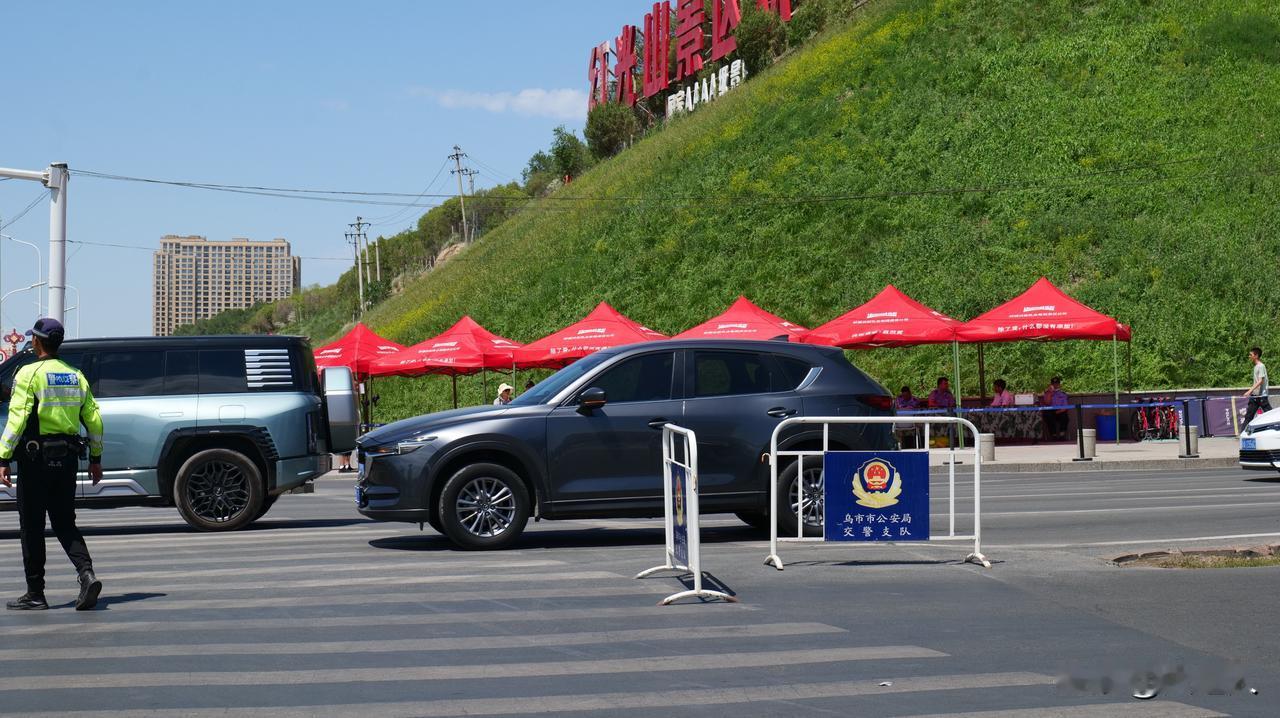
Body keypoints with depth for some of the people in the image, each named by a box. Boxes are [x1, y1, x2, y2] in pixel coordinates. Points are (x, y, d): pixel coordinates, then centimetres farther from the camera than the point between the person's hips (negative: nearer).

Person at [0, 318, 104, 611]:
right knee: (65, 524, 12)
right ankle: (87, 574, -11)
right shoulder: (75, 376, 10)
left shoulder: (30, 373, -8)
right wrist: (96, 459, 17)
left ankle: (35, 594, 9)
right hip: (67, 458, 5)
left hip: (35, 458, -5)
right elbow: (94, 420, 10)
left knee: (32, 527, 4)